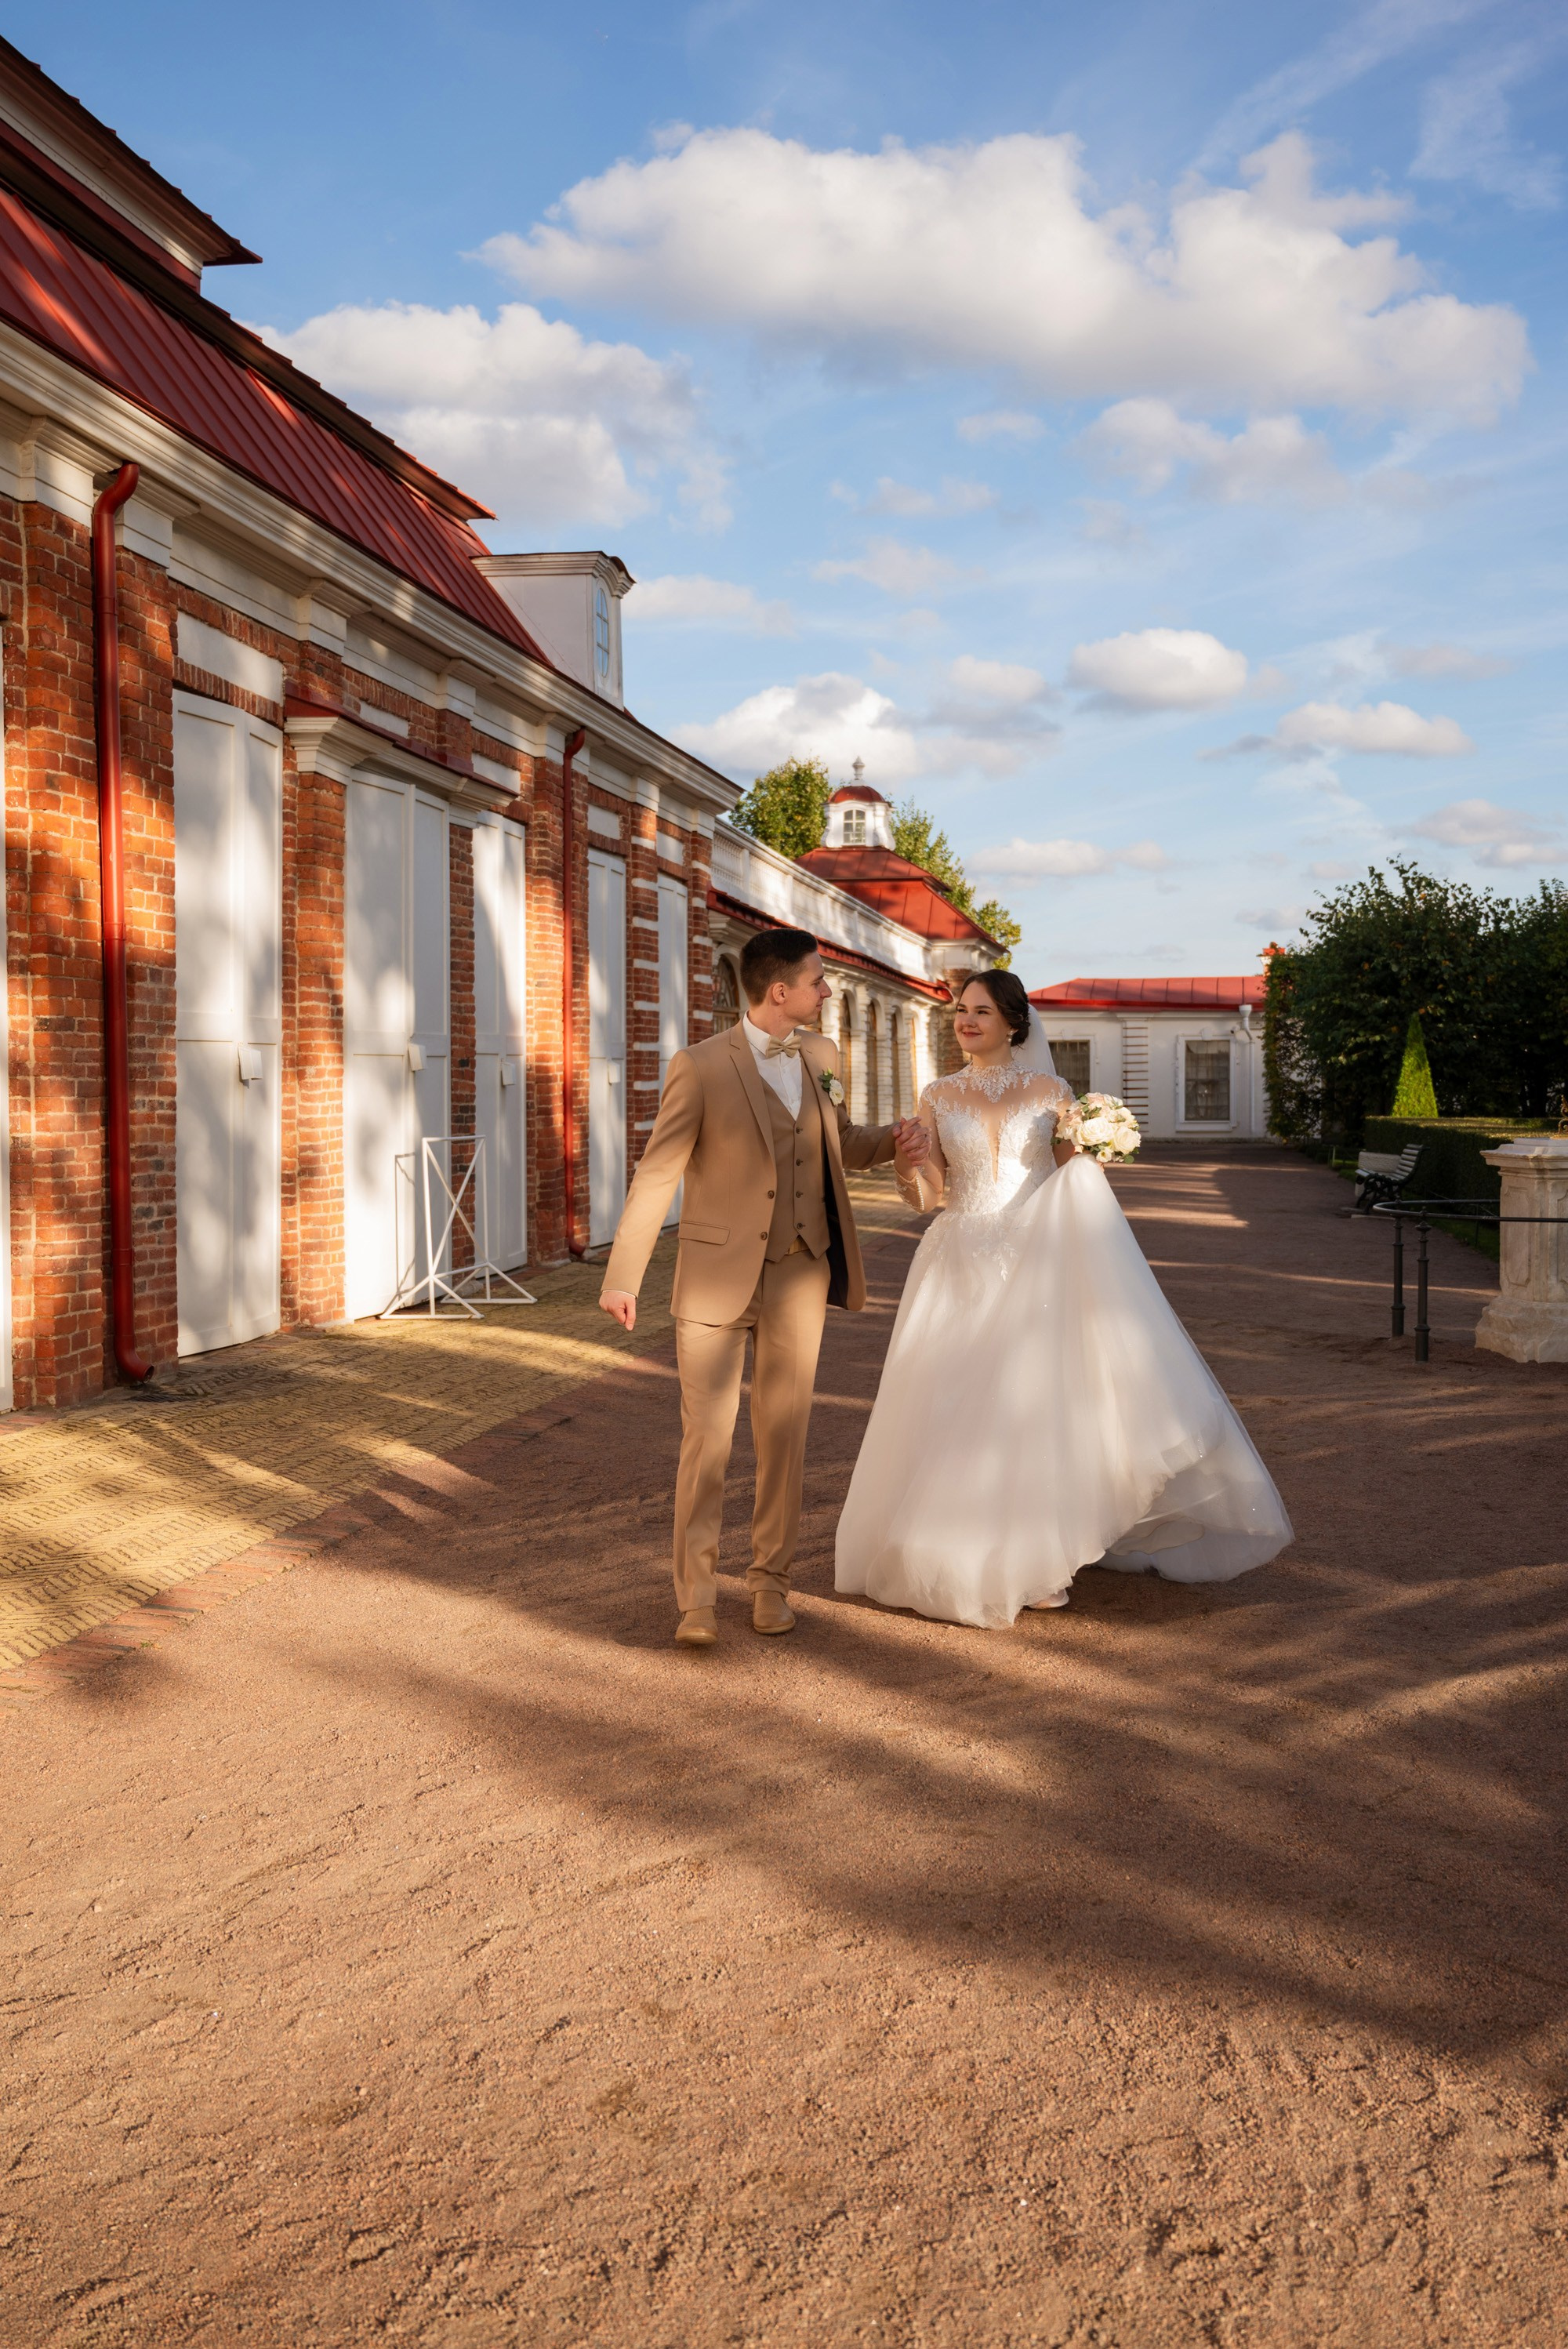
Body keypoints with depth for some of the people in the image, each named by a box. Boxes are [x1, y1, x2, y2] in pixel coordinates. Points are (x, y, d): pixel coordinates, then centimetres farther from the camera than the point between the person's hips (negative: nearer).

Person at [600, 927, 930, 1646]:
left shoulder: (819, 1056, 5)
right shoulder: (702, 1067, -13)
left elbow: (839, 1143, 20)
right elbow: (656, 1175, -10)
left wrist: (895, 1140, -2)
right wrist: (622, 1275, -11)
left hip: (798, 1276, 5)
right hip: (717, 1277, -4)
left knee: (784, 1436, 10)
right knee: (706, 1438, -3)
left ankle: (771, 1578, 25)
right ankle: (696, 1597, 7)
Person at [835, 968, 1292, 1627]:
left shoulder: (1050, 1093, 4)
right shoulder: (938, 1097, 6)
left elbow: (1075, 1181, 8)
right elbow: (928, 1191, 3)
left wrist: (1091, 1159, -12)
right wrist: (912, 1180, -19)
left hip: (1036, 1268, -1)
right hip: (962, 1269, 1)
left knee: (1035, 1403, -3)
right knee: (956, 1409, 1)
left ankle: (1035, 1557, 11)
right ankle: (962, 1555, 17)